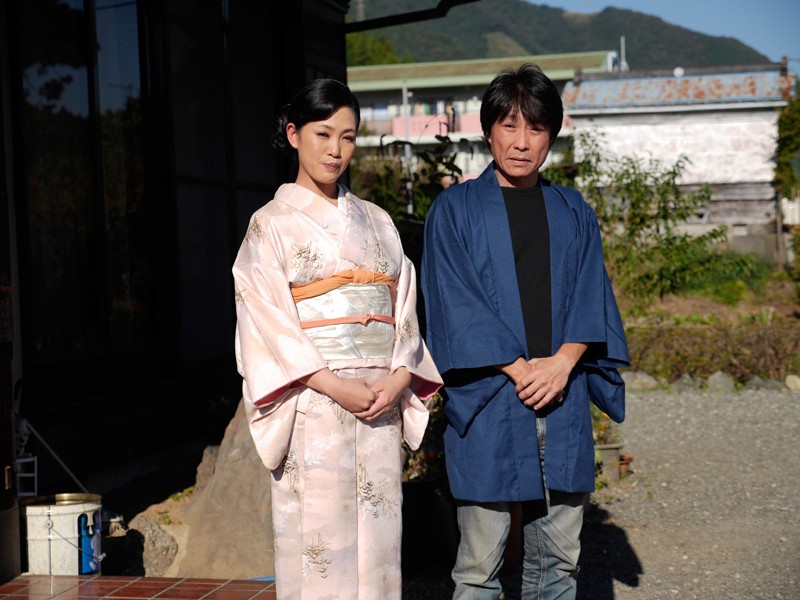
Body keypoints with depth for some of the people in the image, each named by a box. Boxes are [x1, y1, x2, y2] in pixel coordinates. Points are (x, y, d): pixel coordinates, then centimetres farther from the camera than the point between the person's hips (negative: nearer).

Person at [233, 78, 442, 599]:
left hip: (381, 397, 4)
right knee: (318, 531, -4)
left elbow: (405, 305, 11)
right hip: (312, 405, -4)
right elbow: (267, 319, -7)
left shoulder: (376, 222, 15)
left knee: (378, 532, 4)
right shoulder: (272, 223, 1)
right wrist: (334, 385, -16)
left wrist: (399, 377, -6)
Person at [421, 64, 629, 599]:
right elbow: (457, 304, -4)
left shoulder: (573, 213, 14)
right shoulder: (455, 210, 3)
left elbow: (590, 295, 7)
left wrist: (563, 362, -11)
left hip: (563, 400, 3)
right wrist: (518, 368, -14)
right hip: (487, 404, -3)